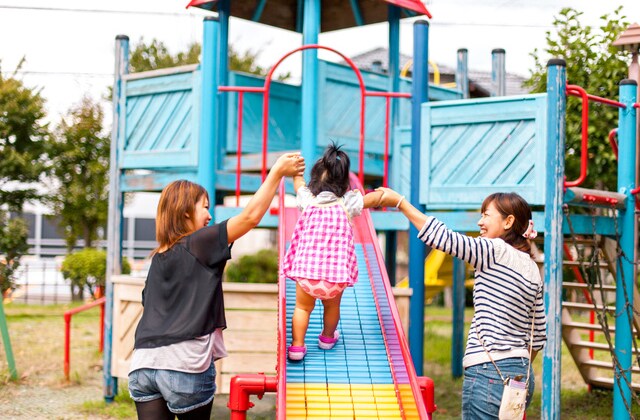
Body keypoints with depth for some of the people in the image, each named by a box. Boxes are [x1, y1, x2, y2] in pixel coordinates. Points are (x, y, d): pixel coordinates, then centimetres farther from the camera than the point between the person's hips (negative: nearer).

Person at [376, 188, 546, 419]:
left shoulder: (496, 251, -9)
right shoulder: (532, 269, 14)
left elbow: (443, 238, -14)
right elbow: (539, 335, 17)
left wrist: (399, 201, -8)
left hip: (489, 373, -9)